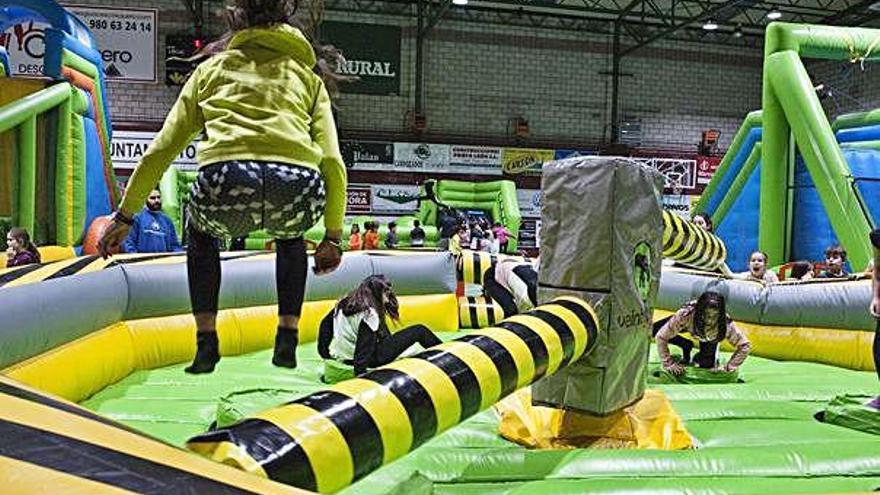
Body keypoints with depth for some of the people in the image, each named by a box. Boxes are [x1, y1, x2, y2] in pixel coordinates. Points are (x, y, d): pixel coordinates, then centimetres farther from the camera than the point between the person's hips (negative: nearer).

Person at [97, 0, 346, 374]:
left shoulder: (213, 67, 29)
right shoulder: (307, 76, 29)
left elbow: (160, 151, 25)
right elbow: (333, 163, 18)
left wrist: (125, 215, 33)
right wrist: (333, 236, 26)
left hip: (227, 186, -1)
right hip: (297, 189, 1)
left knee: (201, 230, 36)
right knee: (291, 235, 39)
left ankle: (206, 344, 27)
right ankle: (287, 340, 29)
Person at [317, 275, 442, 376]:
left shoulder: (344, 304, 3)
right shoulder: (369, 314, -22)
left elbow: (326, 323, 13)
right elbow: (364, 348, -26)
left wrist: (325, 352, 18)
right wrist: (360, 372, -25)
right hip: (371, 360, -8)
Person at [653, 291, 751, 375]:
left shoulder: (725, 324, -43)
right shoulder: (685, 315, -46)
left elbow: (745, 346, -32)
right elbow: (661, 337, -40)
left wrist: (727, 368, -35)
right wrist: (669, 364, -38)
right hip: (688, 323, 1)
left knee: (707, 365, -13)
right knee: (654, 330, -14)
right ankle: (687, 346, 3)